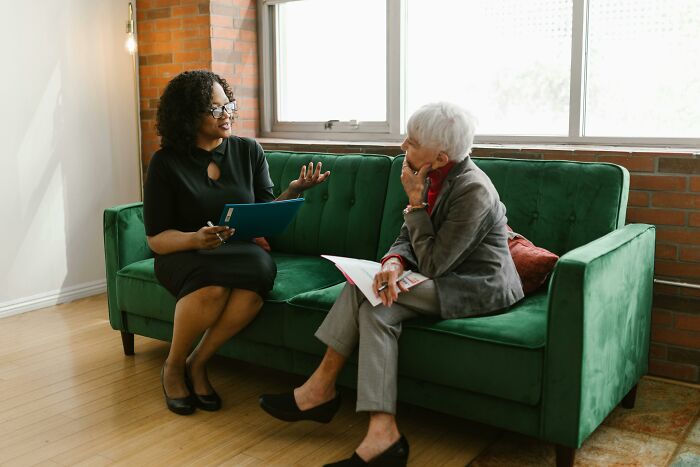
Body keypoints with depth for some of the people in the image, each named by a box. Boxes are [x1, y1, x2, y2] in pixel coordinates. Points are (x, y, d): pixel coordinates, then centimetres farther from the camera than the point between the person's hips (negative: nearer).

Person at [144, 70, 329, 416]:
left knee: (260, 270, -34)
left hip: (242, 254, 3)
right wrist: (196, 238, -25)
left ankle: (197, 363, -13)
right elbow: (156, 238, -5)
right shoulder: (166, 163, -3)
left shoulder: (248, 151, 5)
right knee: (212, 289, -37)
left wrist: (292, 191, -14)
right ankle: (173, 367, -6)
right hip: (185, 256, -2)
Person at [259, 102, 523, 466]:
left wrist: (415, 200, -19)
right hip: (446, 277, 8)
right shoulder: (431, 177, 2)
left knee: (373, 298, -24)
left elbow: (433, 265, -20)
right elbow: (407, 241, 5)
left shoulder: (473, 191, -23)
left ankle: (321, 388, -14)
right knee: (377, 309, -17)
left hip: (481, 288, -8)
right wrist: (394, 262, -19)